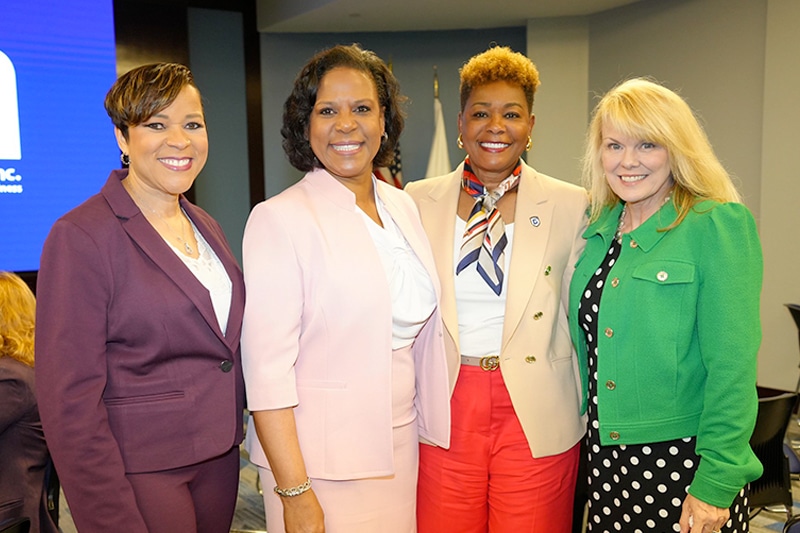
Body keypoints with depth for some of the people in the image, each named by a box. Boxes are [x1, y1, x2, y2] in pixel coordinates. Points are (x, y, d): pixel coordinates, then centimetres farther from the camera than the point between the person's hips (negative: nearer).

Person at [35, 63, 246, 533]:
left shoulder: (206, 226, 7)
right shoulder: (81, 235, -14)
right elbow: (70, 399, -16)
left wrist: (236, 431, 11)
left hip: (219, 455, 7)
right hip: (139, 470, -6)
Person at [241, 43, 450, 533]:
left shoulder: (403, 206, 5)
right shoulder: (279, 218, -13)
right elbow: (267, 367, -16)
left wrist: (428, 422, 10)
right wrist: (293, 492, -17)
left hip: (401, 443, 6)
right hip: (322, 457, -5)